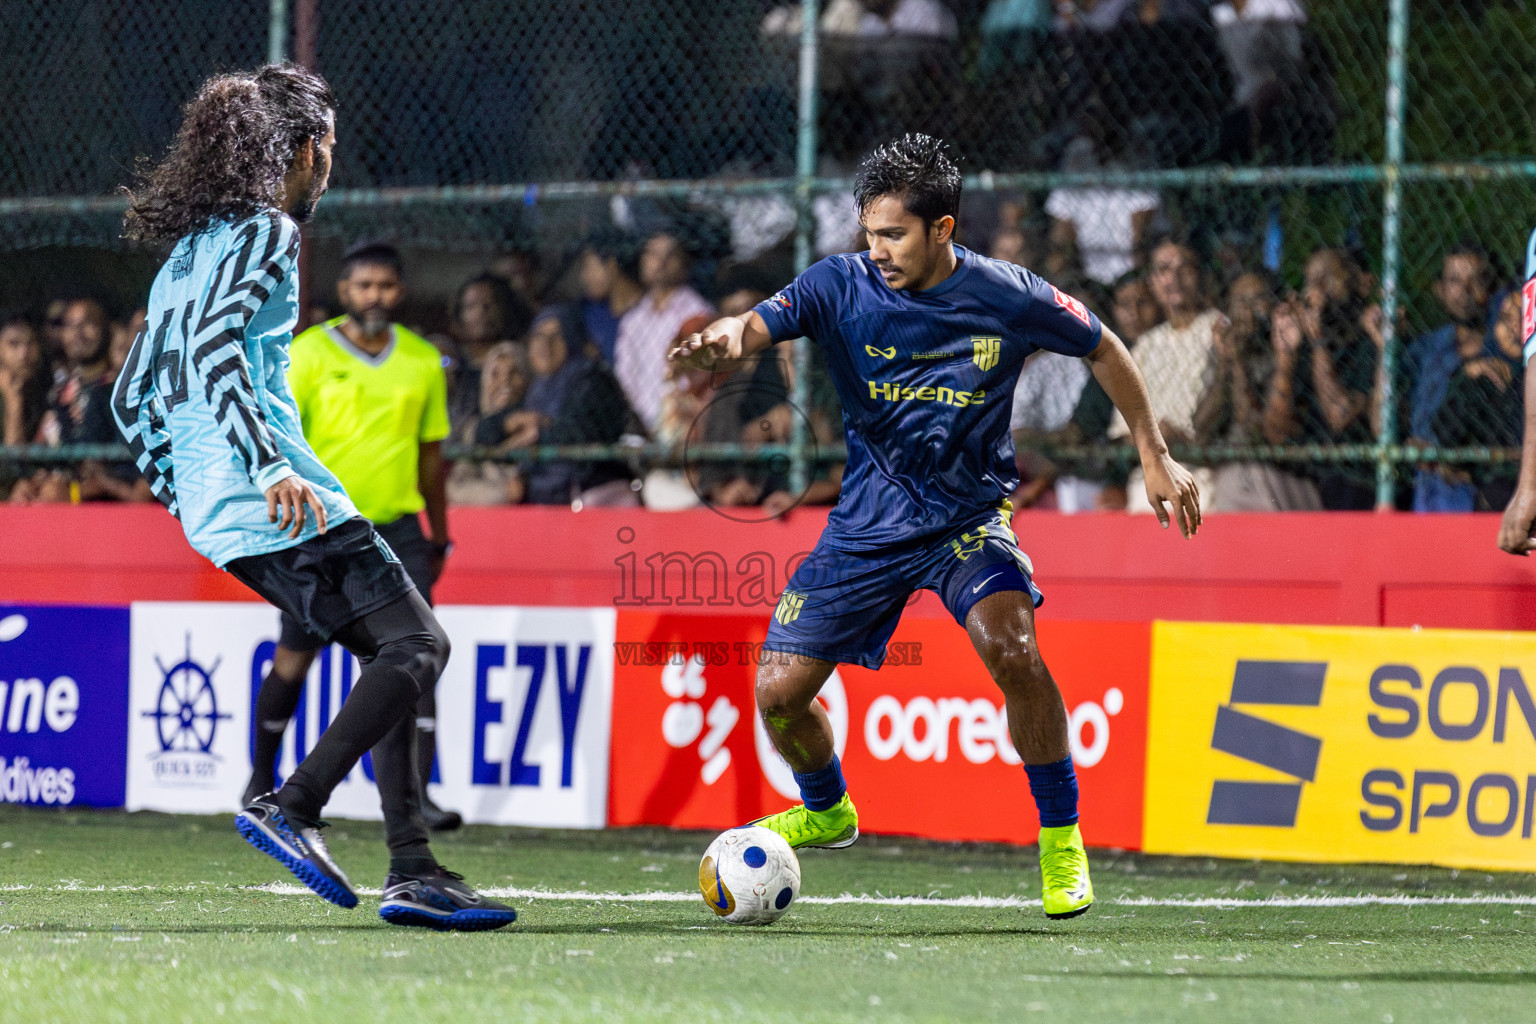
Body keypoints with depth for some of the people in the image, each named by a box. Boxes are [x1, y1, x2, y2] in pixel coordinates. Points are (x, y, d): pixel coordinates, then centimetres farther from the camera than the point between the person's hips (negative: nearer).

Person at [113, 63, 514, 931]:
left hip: (211, 507, 10)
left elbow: (133, 395, 24)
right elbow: (214, 346, -22)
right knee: (416, 643, -9)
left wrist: (183, 496, 29)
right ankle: (293, 809, -19)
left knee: (397, 654, 10)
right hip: (271, 501, -10)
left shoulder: (193, 247, 22)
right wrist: (271, 468, -28)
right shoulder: (265, 232, -6)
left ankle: (414, 872, 2)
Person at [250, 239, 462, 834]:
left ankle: (416, 793, -12)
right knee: (294, 661, 6)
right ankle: (261, 778, 27)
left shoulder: (423, 362, 8)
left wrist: (439, 537, 19)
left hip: (397, 527, 2)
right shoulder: (308, 355, -4)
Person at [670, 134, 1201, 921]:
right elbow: (759, 324, -27)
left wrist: (1154, 456, 6)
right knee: (778, 693, -2)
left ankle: (1060, 836, -11)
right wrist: (725, 339, -52)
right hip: (867, 523, 2)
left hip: (968, 516, -2)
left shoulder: (1006, 298, -12)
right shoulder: (842, 286, -11)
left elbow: (1103, 351, 5)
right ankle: (826, 811, 32)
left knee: (1013, 652, -30)